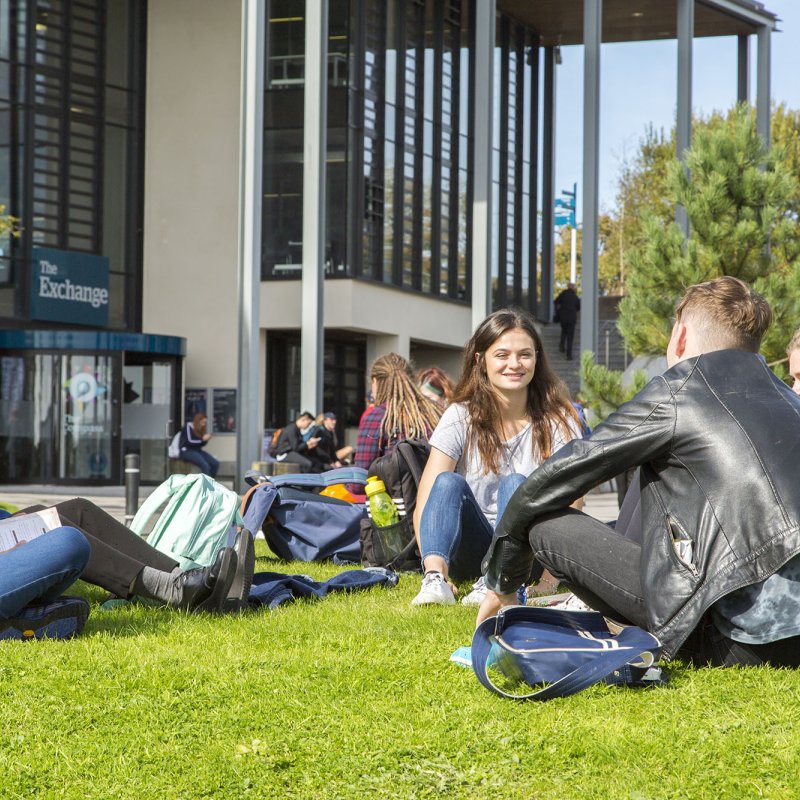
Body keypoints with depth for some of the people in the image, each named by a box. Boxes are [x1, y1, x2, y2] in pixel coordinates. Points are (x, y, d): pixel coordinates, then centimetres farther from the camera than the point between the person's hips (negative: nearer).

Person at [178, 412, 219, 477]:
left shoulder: (201, 429, 11)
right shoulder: (188, 426, -10)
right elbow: (189, 441, -16)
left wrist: (206, 439, -5)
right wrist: (203, 439, -18)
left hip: (197, 450, 8)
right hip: (186, 451, -8)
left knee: (215, 463, -10)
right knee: (205, 465, -30)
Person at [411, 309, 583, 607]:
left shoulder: (557, 422, -3)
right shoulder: (460, 418, -4)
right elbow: (424, 505, -13)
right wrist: (434, 569, -31)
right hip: (470, 553, 1)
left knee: (515, 484, -27)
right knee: (448, 482, -25)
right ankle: (435, 577, -47)